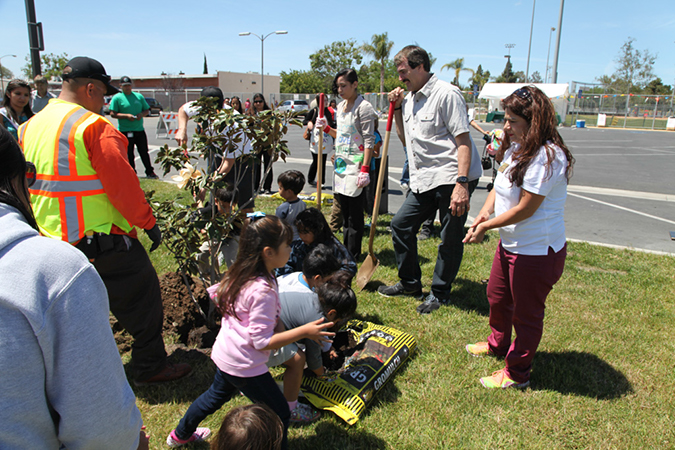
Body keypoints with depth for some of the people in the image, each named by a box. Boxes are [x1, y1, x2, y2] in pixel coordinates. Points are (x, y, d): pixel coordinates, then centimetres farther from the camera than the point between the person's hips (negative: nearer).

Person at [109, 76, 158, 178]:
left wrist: (142, 114, -6)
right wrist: (126, 116, -18)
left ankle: (150, 172, 16)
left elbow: (147, 110, 16)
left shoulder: (139, 96, 12)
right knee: (129, 154, 2)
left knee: (144, 152, 9)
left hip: (140, 130, 3)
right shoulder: (117, 98, -1)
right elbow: (113, 114, -6)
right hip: (125, 131, -3)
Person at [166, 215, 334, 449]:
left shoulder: (239, 275, -3)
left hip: (224, 355, 10)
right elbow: (262, 341, -27)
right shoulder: (263, 291, -29)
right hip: (244, 366, -10)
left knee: (217, 395, 34)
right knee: (279, 414, 5)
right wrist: (304, 331, -26)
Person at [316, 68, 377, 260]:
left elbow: (369, 141, -16)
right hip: (341, 163, 8)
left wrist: (365, 169, -22)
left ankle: (353, 255, 7)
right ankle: (345, 249, 25)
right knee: (344, 209, 14)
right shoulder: (341, 106, 14)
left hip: (356, 164, -8)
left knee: (355, 212, -2)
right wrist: (326, 128, 7)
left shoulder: (363, 107, -11)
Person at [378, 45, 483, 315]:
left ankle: (439, 293, 20)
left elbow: (463, 141, -16)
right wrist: (397, 110, 11)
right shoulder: (409, 99, 14)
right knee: (401, 225, 10)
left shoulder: (446, 94, -10)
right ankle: (410, 284, 27)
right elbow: (405, 139, 24)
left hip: (452, 178, -8)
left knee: (450, 240, 1)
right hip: (424, 180, 8)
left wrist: (462, 183, -25)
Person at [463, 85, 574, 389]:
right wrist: (485, 212, -9)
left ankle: (517, 373, 28)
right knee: (497, 298, 26)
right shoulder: (517, 148, 5)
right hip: (511, 244, 10)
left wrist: (486, 227, -15)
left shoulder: (547, 156, -25)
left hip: (537, 251, -10)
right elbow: (500, 185, 10)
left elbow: (525, 209, -25)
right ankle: (497, 344, 52)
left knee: (526, 314, 8)